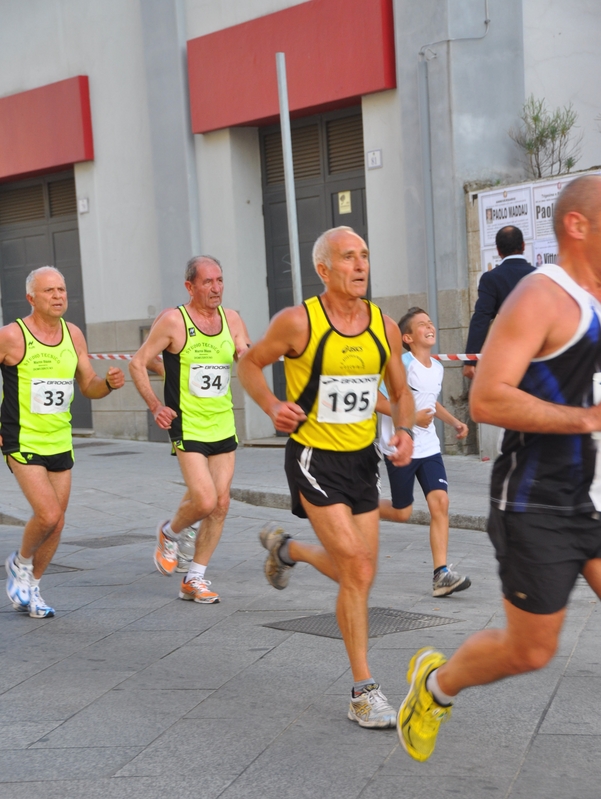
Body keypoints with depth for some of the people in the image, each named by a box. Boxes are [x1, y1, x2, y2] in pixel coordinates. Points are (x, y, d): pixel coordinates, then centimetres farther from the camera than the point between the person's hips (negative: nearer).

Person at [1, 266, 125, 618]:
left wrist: (109, 383, -10)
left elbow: (89, 387, 12)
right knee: (49, 515, -16)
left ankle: (32, 587, 29)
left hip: (60, 443, 6)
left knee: (56, 524, 9)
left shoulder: (74, 335, 5)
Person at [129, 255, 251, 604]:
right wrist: (155, 406, -12)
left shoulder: (232, 320, 6)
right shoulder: (173, 321, -8)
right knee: (204, 502, -16)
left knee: (221, 504, 4)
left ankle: (195, 579, 17)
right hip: (188, 427, -5)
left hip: (224, 426, 5)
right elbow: (138, 363, -3)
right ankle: (169, 533, 18)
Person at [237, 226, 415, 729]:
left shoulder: (384, 327, 0)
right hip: (314, 458, -5)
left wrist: (405, 429, -7)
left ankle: (284, 547, 45)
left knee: (357, 572, 12)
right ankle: (364, 691, -1)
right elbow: (249, 364, 2)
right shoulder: (298, 322, -13)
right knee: (358, 568, -15)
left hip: (362, 459, 6)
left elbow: (400, 392, 12)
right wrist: (272, 406, -15)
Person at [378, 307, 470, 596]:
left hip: (429, 448, 6)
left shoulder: (437, 368, 9)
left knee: (440, 502, -9)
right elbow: (377, 400, -19)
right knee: (402, 513, 3)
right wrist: (412, 416, -21)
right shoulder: (402, 363, -14)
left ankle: (441, 574, -8)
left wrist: (454, 422, 17)